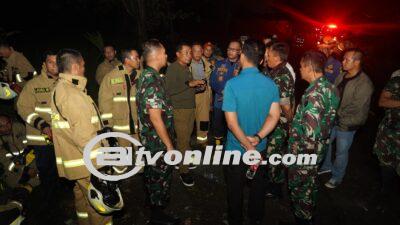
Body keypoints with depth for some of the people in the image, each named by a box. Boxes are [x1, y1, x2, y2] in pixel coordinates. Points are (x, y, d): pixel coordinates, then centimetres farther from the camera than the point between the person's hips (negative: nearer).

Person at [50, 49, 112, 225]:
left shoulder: (58, 89, 10)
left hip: (73, 160, 10)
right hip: (87, 163, -10)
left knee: (83, 199, 25)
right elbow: (84, 135, -25)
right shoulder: (72, 94, -22)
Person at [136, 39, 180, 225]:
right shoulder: (153, 80, -24)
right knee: (161, 176, 8)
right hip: (158, 140, -9)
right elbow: (155, 117, -26)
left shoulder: (145, 76, 7)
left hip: (149, 139, 9)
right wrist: (169, 145, -20)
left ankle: (153, 201, 47)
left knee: (152, 173, 25)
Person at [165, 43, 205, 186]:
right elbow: (169, 90, -22)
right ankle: (184, 171, 6)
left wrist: (197, 86, 5)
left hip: (190, 108, 8)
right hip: (179, 109, -8)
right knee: (183, 140, -4)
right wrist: (189, 84, -24)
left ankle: (186, 160, 28)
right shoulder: (172, 68, -10)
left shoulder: (186, 68, 17)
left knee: (187, 138, 14)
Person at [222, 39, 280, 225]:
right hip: (260, 147, 4)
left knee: (235, 189, 18)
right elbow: (274, 116, -10)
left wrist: (248, 146, -18)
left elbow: (232, 122, -23)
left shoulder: (232, 84, -22)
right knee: (258, 186, 24)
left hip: (236, 148, -4)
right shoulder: (271, 84, -7)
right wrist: (257, 137, -17)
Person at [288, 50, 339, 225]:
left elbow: (310, 132, -30)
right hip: (319, 148, 10)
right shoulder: (328, 87, 2)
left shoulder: (314, 93, -28)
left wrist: (301, 153, -19)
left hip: (305, 151, -10)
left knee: (299, 186, 11)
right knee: (310, 183, 27)